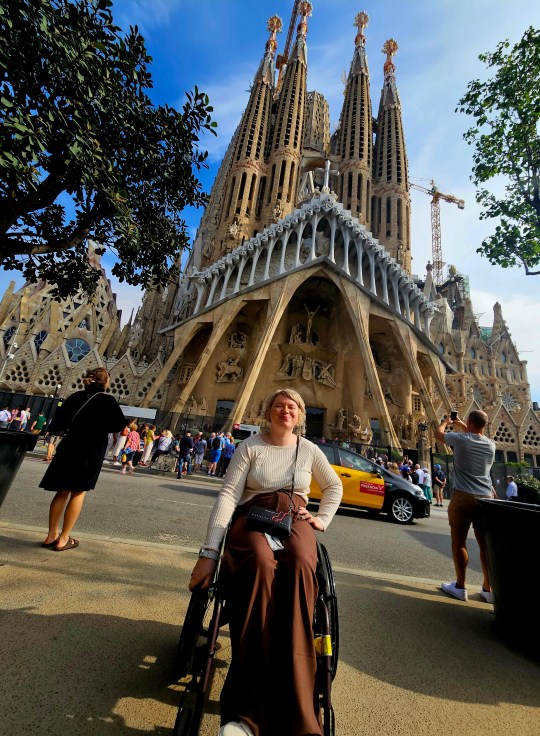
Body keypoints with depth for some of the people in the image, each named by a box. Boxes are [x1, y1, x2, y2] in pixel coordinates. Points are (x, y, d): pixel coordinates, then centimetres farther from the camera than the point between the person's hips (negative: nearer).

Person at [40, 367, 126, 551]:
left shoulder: (77, 396, 5)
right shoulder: (107, 400, -9)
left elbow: (58, 418, 9)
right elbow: (120, 424, -14)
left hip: (68, 448, 5)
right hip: (90, 452, -5)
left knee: (62, 491, 16)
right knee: (78, 492, 7)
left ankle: (52, 535, 22)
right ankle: (63, 539, 10)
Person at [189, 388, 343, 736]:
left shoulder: (309, 450, 9)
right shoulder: (250, 446, 0)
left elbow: (335, 487, 23)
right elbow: (228, 495, -8)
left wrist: (322, 520, 8)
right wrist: (209, 552, -16)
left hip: (295, 519, 2)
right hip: (253, 516, -1)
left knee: (300, 567, -34)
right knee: (260, 564, -37)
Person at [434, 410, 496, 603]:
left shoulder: (460, 439, -8)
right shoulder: (490, 444, 6)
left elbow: (438, 433, 11)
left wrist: (446, 422, 30)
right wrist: (459, 424, 41)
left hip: (463, 497, -5)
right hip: (486, 498, 5)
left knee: (459, 542, 5)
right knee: (486, 544, 12)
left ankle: (460, 587, 13)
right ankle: (488, 589, 21)